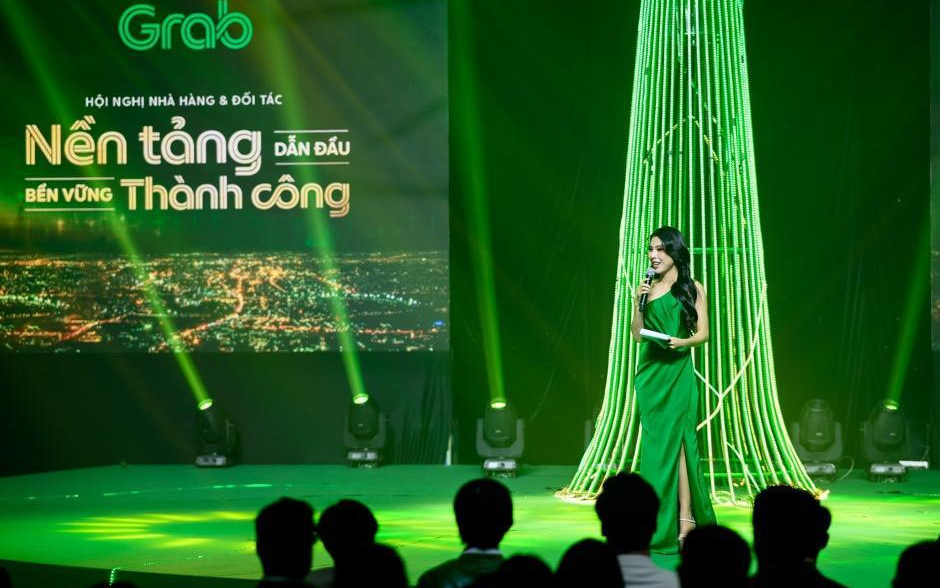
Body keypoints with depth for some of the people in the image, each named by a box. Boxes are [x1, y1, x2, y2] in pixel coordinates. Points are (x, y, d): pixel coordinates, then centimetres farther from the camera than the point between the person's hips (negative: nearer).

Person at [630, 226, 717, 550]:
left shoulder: (692, 289, 4)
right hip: (649, 370, 4)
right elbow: (637, 334, 9)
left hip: (677, 369, -4)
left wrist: (683, 342, -17)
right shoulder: (648, 289, 12)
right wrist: (638, 303, -5)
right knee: (656, 439, 3)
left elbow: (703, 333, 2)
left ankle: (684, 517, -11)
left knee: (674, 438, -10)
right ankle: (661, 519, 8)